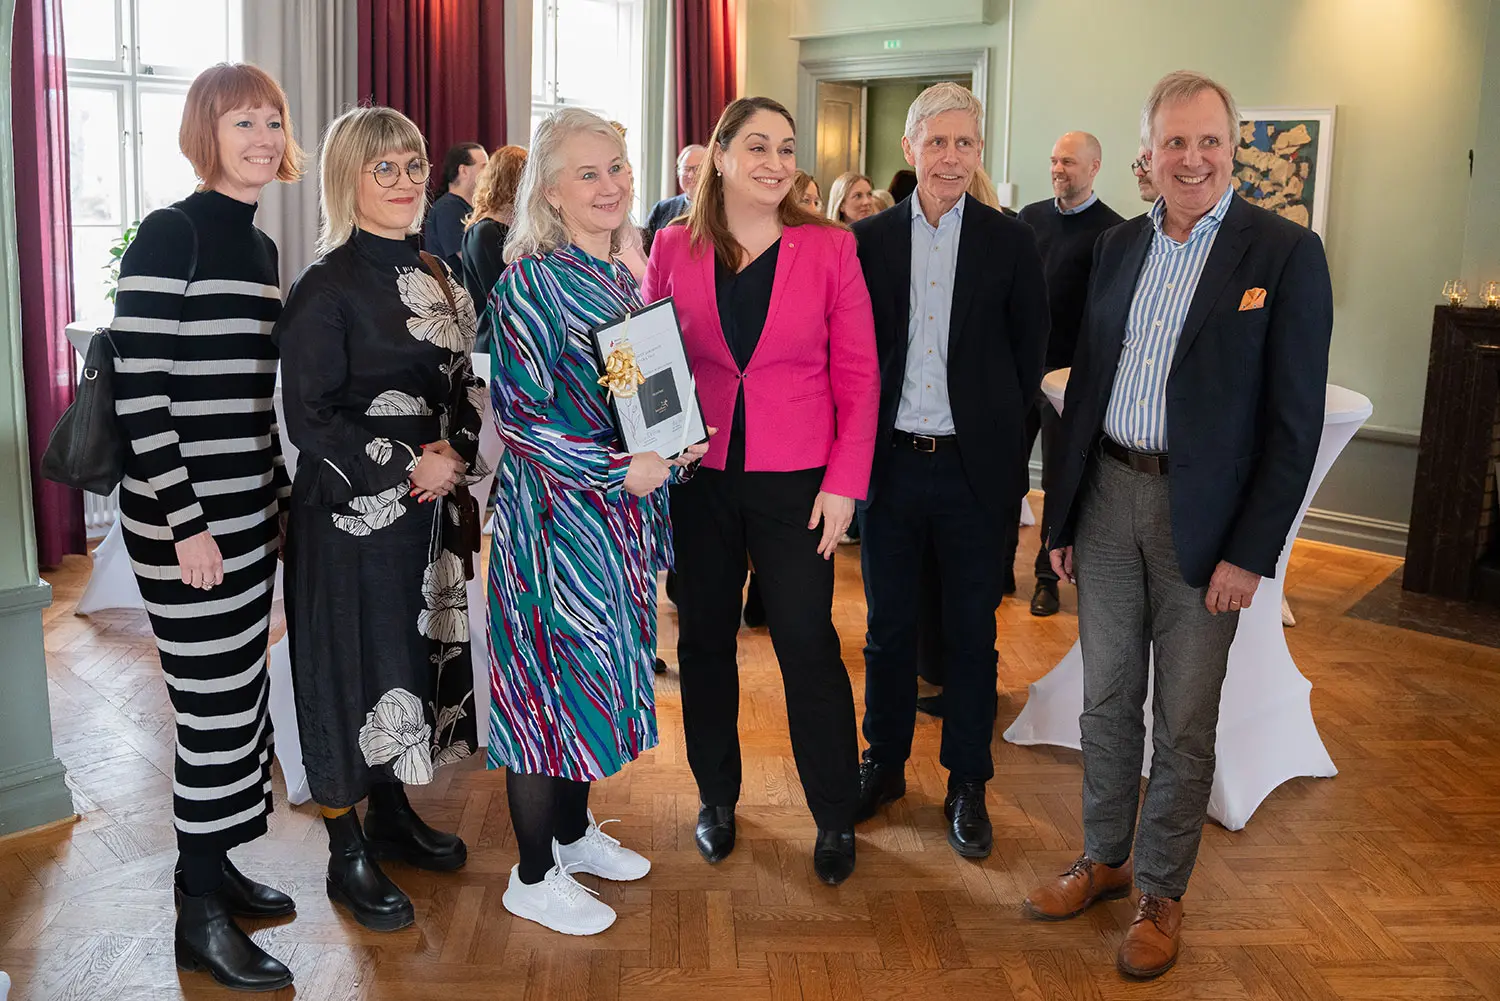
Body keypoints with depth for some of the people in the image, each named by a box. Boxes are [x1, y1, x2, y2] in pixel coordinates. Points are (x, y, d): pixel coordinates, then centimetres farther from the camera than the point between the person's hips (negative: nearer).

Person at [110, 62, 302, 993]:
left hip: (251, 509, 8)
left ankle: (214, 865, 31)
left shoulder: (260, 246, 12)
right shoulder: (169, 234, -11)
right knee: (217, 705, -2)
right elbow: (138, 388, -16)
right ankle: (200, 917, 14)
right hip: (186, 515, -8)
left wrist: (282, 489, 17)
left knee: (242, 695, 14)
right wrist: (185, 521, -18)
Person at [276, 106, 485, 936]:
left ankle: (393, 815, 33)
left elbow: (463, 389, 13)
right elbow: (307, 418, -14)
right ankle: (347, 856, 18)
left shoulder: (431, 275, 10)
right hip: (351, 512, -7)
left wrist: (456, 453, -5)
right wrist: (404, 468, -16)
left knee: (416, 654, 15)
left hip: (430, 506, 7)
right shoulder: (326, 286, -11)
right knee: (353, 665, 2)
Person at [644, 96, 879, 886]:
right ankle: (716, 796, 32)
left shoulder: (829, 249, -2)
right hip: (699, 475, 2)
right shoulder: (674, 249, 2)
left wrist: (844, 483, -8)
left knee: (808, 644, 1)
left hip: (795, 480, -2)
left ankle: (835, 815, 20)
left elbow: (858, 374, -2)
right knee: (704, 638, 12)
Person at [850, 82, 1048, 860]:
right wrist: (865, 432, 1)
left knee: (972, 632, 8)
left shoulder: (1010, 243, 1)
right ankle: (884, 764, 29)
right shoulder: (869, 239, 4)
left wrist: (993, 430, 2)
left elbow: (1028, 357, 4)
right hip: (890, 464, 1)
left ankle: (968, 784, 23)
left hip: (974, 467, -1)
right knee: (888, 626, 12)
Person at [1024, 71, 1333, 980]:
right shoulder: (1117, 247, 8)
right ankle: (1104, 861, 34)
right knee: (1106, 699, 15)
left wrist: (1251, 553, -12)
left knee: (1185, 723, 8)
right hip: (1108, 497, 4)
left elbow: (1295, 419, -9)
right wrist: (1064, 513, 9)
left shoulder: (1286, 252, -7)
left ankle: (1162, 895, 26)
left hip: (1203, 516, -4)